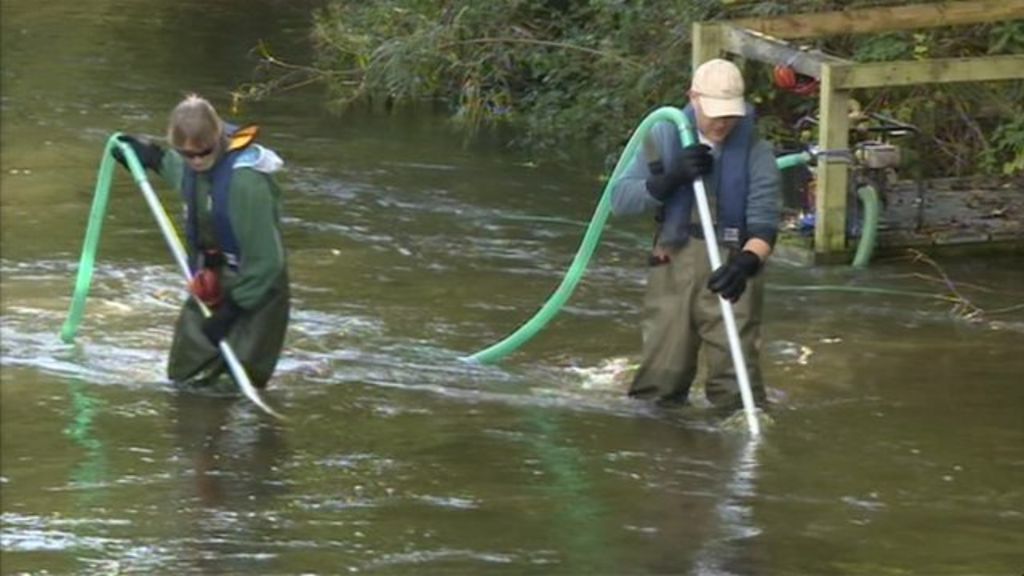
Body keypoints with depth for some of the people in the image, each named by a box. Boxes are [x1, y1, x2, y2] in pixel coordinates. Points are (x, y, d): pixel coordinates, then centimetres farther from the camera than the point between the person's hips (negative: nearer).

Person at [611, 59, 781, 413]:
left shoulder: (755, 152, -3)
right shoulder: (665, 138, 2)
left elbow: (763, 223, -10)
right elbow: (620, 199, -3)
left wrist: (746, 263, -30)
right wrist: (673, 178, -18)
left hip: (729, 275, -2)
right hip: (672, 267, 2)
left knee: (735, 378, -8)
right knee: (658, 381, 5)